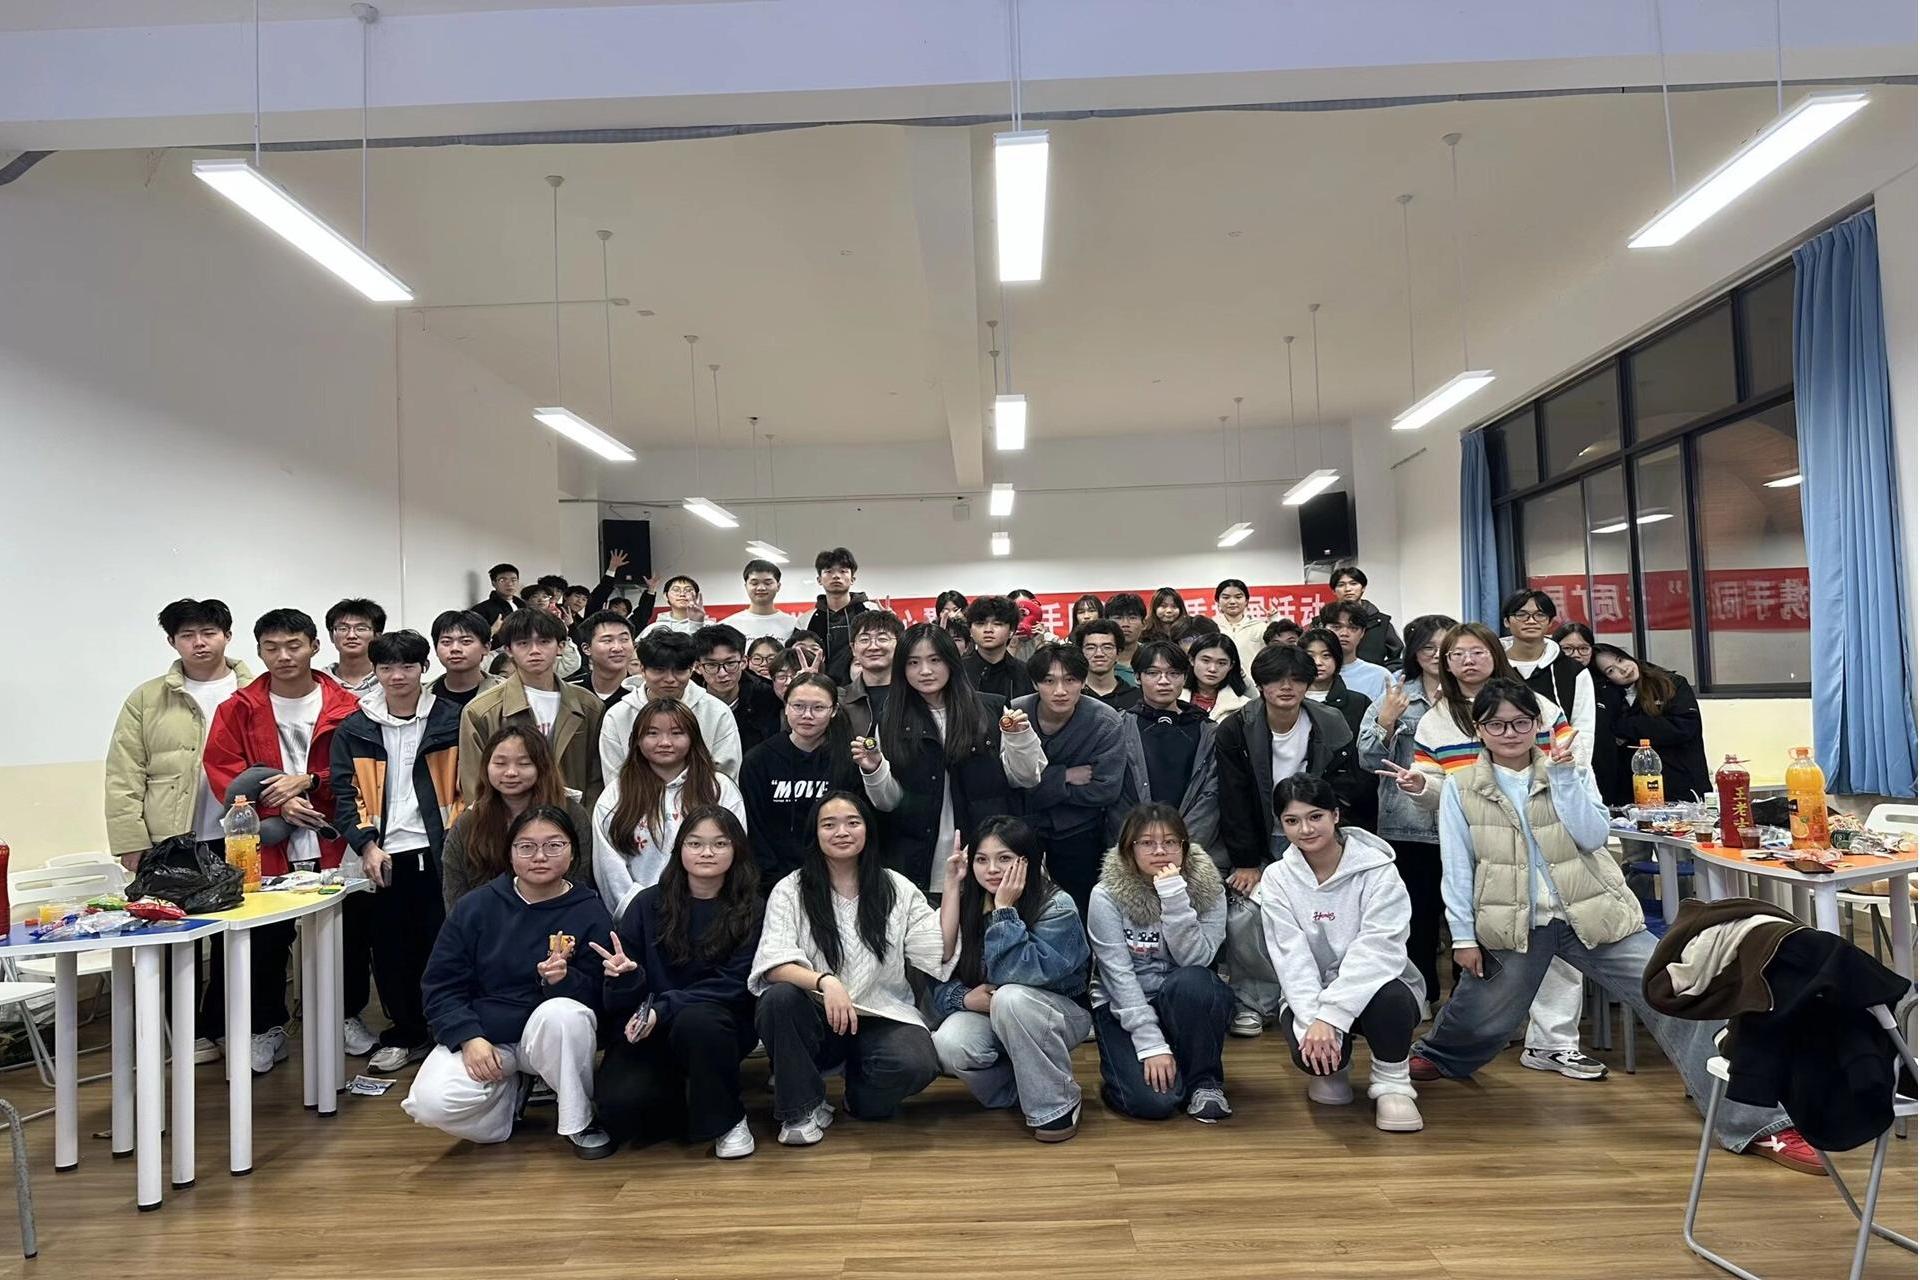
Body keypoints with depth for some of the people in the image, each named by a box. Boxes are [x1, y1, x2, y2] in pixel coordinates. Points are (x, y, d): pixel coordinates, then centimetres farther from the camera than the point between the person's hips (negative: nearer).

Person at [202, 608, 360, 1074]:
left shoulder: (346, 707, 2)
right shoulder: (238, 710, 6)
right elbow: (221, 772, 0)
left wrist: (308, 782, -15)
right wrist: (278, 804, -12)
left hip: (331, 848, -1)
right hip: (266, 849, 1)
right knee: (263, 941, 5)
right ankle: (267, 1029, 22)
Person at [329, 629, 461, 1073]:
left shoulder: (452, 721, 2)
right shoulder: (354, 730, 7)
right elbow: (345, 795, 5)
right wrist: (367, 845, -8)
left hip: (439, 852, -2)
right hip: (384, 856, 2)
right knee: (390, 948, 7)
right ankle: (405, 1034, 21)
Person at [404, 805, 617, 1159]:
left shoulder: (589, 913, -6)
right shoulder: (476, 906, -1)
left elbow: (598, 996, -9)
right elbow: (440, 984, -1)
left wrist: (564, 979, -30)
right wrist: (469, 1038, -17)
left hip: (550, 1034, -1)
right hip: (481, 1034, 2)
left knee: (562, 1013, -36)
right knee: (430, 1103, -26)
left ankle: (578, 1121, -11)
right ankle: (509, 1094, 9)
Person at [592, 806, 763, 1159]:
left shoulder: (750, 911, -2)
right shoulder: (648, 905, 1)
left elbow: (732, 984, -11)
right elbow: (617, 1000, 2)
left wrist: (662, 1010, -23)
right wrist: (625, 976, -23)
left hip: (720, 1025, -1)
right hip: (645, 1032, 2)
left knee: (696, 1020, -35)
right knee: (618, 1104, -25)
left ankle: (727, 1118, -9)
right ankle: (681, 1108, 10)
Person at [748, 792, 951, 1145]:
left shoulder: (898, 889, 5)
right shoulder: (790, 890, 1)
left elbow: (940, 953, -3)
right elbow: (774, 965, -12)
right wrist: (824, 981, -31)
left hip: (882, 1016, 1)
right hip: (816, 1018, 0)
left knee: (916, 1064, -30)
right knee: (779, 998, -32)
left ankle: (862, 1093, 8)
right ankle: (803, 1108, -8)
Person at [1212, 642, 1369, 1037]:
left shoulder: (1331, 727, -5)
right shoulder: (1234, 731, -9)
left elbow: (1350, 788, -2)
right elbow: (1234, 802, -10)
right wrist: (1245, 863, -12)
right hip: (1259, 850, -1)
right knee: (1243, 917, -14)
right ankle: (1253, 1000, 5)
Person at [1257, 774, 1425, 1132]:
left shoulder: (1376, 869, -12)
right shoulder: (1276, 878, -4)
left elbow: (1377, 949, -23)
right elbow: (1291, 957, -13)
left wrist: (1330, 1016, -31)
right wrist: (1313, 1019, -29)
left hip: (1374, 988, -1)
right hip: (1311, 996, 2)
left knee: (1389, 996, -37)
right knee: (1311, 1049, -31)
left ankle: (1392, 1083, -6)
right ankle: (1330, 1068, 9)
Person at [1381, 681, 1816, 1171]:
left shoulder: (1571, 770, 2)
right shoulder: (1460, 788, -4)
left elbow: (1593, 837, -11)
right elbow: (1457, 868, -2)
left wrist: (1562, 776, -17)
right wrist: (1464, 936, -4)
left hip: (1591, 915, 1)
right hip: (1512, 924, -1)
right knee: (1481, 1014, 15)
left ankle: (1757, 1122, -4)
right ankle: (1437, 1056, 50)